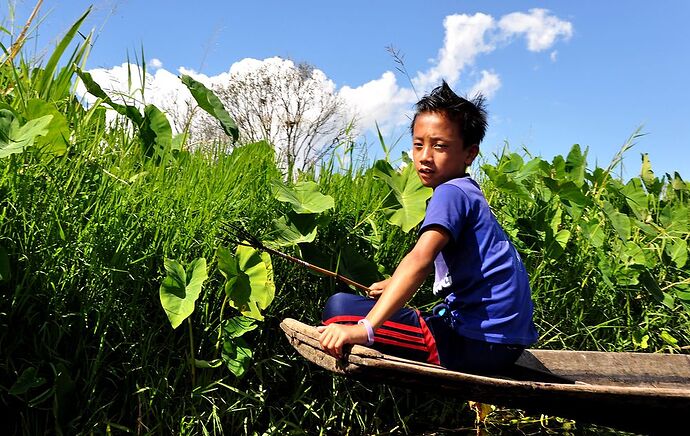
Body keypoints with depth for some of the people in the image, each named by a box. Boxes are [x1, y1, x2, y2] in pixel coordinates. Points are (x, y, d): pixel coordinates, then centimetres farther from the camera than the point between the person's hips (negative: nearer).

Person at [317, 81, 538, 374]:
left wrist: (365, 328, -37)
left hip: (478, 344, -10)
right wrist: (395, 284, 25)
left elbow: (420, 260, -30)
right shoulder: (468, 194, 17)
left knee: (340, 308, -14)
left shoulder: (451, 192, -14)